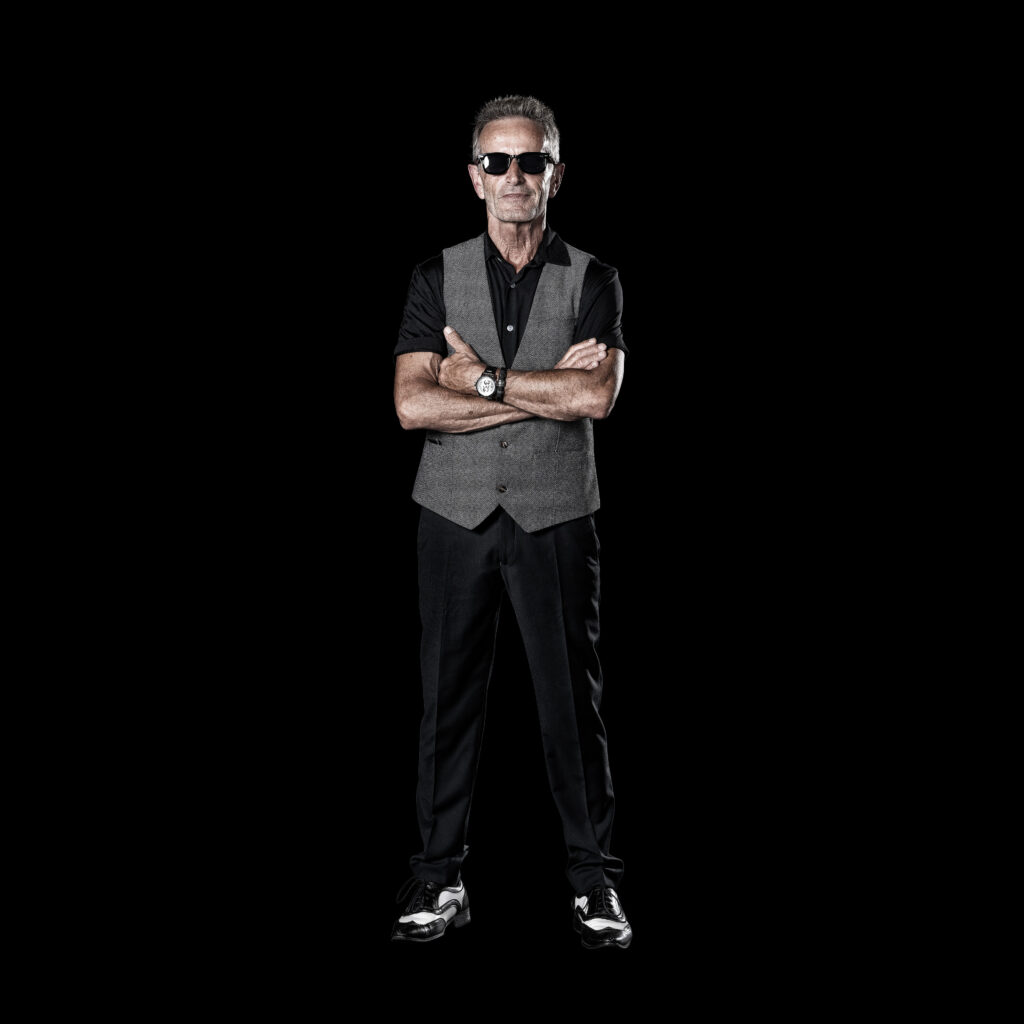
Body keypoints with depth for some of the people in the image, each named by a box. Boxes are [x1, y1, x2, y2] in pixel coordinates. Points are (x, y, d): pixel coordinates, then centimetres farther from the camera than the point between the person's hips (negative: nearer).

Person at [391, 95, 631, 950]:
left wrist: (483, 379, -10)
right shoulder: (438, 277, 4)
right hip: (456, 518, 1)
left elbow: (597, 397, -16)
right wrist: (546, 390, -11)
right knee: (450, 700, 5)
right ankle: (441, 880, 16)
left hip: (554, 520, -1)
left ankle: (596, 883, 15)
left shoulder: (592, 281, 2)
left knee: (573, 701, 3)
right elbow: (413, 405, -9)